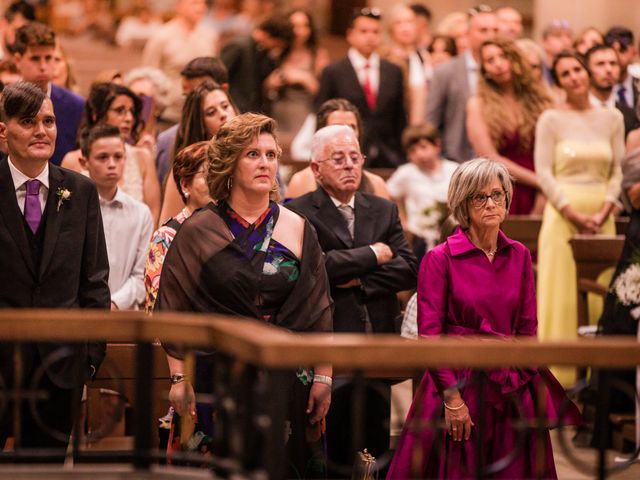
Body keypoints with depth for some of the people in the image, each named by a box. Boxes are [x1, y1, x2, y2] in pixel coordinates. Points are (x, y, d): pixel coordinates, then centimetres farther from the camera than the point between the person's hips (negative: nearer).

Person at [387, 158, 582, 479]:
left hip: (511, 389, 4)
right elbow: (429, 335, -9)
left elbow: (527, 328, 9)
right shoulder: (440, 259, -7)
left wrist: (526, 381, -1)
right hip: (457, 383, -4)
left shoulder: (519, 256, 7)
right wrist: (452, 398, -14)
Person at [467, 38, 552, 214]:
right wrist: (538, 180, -4)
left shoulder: (538, 99, 8)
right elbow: (490, 158, -2)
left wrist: (540, 206, -10)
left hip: (536, 199, 2)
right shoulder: (478, 105, 5)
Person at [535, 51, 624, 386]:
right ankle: (558, 372, 0)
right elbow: (544, 172, -5)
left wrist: (604, 212, -8)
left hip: (601, 217, 3)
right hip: (562, 214, -3)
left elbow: (617, 171, 7)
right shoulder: (551, 120, 0)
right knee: (560, 292, -4)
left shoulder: (612, 118, 9)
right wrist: (574, 215, -13)